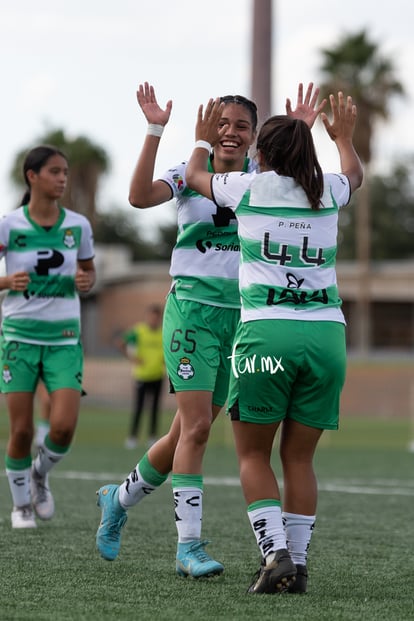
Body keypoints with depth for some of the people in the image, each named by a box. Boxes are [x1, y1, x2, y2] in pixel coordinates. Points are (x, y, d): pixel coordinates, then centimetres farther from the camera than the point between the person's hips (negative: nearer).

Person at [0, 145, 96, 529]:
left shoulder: (78, 225, 2)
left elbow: (89, 269, 16)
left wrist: (86, 281, -6)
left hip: (64, 338, 2)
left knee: (64, 427, -13)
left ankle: (41, 473, 19)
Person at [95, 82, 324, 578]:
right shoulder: (188, 174, -1)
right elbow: (141, 196, -19)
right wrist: (154, 131, -25)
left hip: (242, 315, 4)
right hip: (192, 309, -4)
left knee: (190, 430, 9)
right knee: (196, 426, -13)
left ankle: (120, 498, 32)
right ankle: (189, 546, -10)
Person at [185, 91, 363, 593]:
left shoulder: (248, 188, 4)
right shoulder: (327, 193, 11)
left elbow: (195, 177, 27)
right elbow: (354, 174, 38)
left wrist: (203, 141, 46)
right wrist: (344, 137, 57)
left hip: (266, 333, -3)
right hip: (326, 333, 3)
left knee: (253, 455, 8)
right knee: (299, 459, 11)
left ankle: (275, 552, -7)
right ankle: (296, 563, 7)